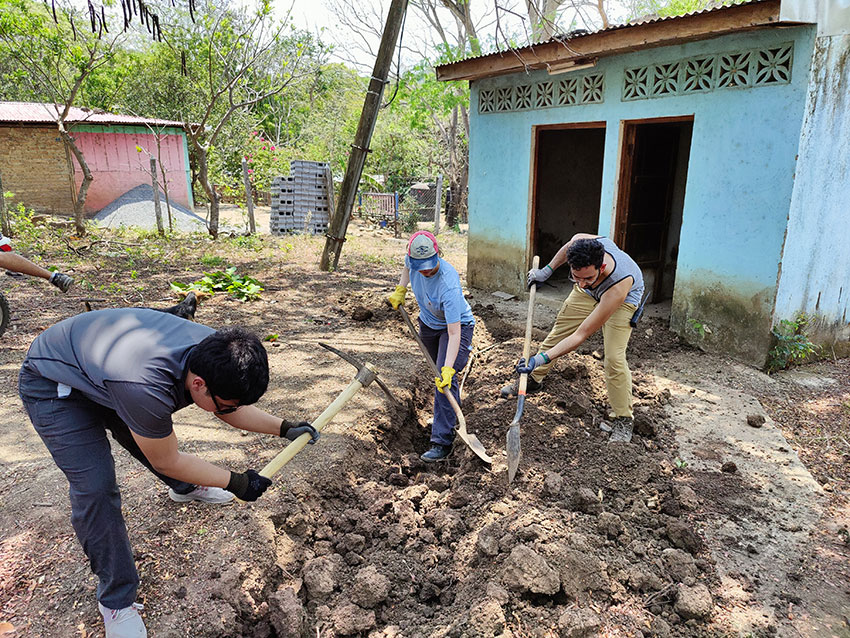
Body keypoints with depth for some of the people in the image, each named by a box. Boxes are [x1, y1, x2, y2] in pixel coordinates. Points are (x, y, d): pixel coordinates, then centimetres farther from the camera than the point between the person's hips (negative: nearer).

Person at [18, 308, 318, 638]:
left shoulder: (216, 353, -23)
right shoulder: (146, 389, -44)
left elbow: (232, 409, 0)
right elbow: (166, 462, -25)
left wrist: (285, 428, -6)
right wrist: (235, 482, -17)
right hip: (53, 384, -7)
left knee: (152, 435, 20)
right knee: (95, 486, -13)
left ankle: (184, 488, 53)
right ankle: (116, 601, 4)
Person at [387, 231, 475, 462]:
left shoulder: (448, 285, -40)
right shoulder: (413, 260, -22)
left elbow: (454, 332, -42)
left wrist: (448, 368, -48)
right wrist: (400, 290, -2)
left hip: (456, 324, -7)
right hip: (428, 323, 7)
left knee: (444, 378, -20)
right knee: (437, 370, 20)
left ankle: (442, 442, -18)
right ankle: (453, 402, 47)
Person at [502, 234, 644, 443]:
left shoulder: (619, 286, -46)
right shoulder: (581, 242, -37)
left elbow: (581, 334, -41)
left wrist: (542, 358, -44)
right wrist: (547, 270, -3)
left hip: (623, 299, -5)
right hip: (588, 293, 5)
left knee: (614, 358, -16)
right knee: (559, 330, 10)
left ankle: (623, 421, 2)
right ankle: (533, 379, 32)